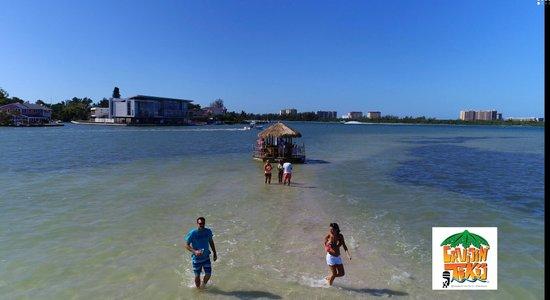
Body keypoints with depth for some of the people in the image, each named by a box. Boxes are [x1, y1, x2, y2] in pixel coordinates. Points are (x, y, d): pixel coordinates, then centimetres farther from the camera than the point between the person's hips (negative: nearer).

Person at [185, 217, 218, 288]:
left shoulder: (208, 231, -6)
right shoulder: (192, 233, -18)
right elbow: (187, 245, -12)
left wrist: (215, 253, 12)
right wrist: (195, 251, -27)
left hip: (206, 257, 3)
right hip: (196, 258, -3)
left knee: (208, 274, 1)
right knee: (197, 275, 9)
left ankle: (203, 285, 31)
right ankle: (198, 288, 37)